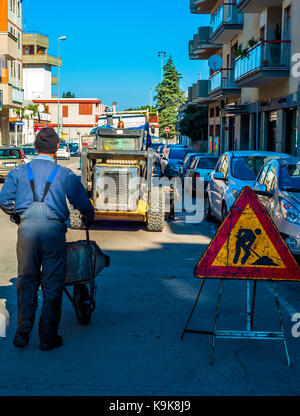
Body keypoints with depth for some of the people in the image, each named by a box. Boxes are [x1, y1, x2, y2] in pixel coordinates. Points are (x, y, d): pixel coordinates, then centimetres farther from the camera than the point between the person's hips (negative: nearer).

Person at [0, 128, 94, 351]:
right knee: (52, 284, 6)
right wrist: (89, 220, 26)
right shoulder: (65, 174, 7)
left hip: (27, 227, 2)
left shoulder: (19, 172, 12)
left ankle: (23, 333, 15)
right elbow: (83, 204, 6)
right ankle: (48, 337, 11)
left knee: (26, 282, 13)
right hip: (54, 228, -2)